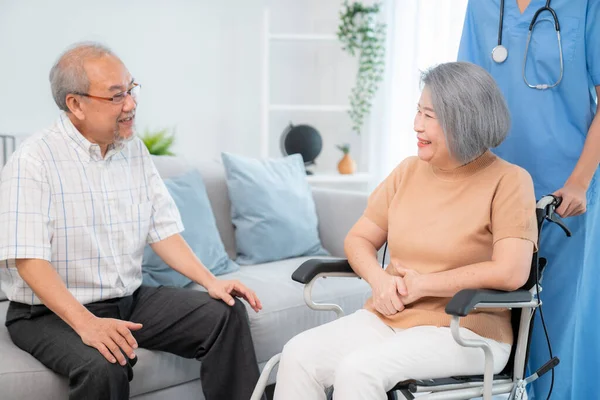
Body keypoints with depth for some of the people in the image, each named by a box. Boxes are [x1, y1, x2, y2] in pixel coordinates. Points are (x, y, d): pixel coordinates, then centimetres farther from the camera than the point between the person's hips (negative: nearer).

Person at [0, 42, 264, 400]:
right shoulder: (34, 160, -15)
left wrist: (211, 282, -6)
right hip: (51, 312, -6)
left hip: (130, 300, 6)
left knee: (227, 313, -8)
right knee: (103, 367, -35)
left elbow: (163, 229, 8)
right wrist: (87, 324, -34)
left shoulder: (135, 150, 5)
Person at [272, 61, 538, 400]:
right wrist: (379, 279, -9)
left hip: (464, 331, -5)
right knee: (299, 354, -18)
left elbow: (511, 273, -19)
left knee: (358, 369, -30)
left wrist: (421, 284, -13)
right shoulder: (409, 171, 10)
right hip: (387, 319, 6)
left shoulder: (508, 181, -7)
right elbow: (359, 239, 14)